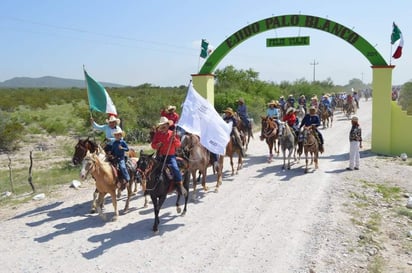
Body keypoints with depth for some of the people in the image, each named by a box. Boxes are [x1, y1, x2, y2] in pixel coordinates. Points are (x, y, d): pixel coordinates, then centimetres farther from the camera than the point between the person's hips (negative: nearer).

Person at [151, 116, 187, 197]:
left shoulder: (173, 133, 2)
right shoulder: (157, 134, 5)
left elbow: (178, 145, -1)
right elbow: (153, 145, 6)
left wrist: (174, 138, -17)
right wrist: (157, 145, -15)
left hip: (171, 156, -2)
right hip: (160, 156, 2)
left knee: (175, 168, -22)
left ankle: (180, 185, -9)